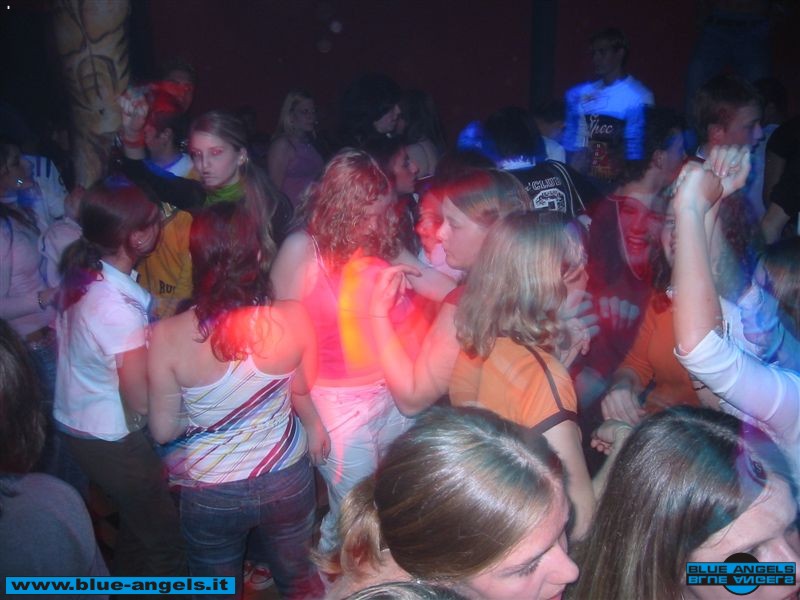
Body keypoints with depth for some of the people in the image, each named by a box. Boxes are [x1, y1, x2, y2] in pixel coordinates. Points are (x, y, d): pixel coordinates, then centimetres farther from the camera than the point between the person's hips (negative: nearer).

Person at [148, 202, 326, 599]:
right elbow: (303, 390, -5)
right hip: (287, 481, 1)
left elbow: (163, 430, -13)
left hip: (211, 494, 0)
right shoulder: (293, 319, -23)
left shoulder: (167, 337, -24)